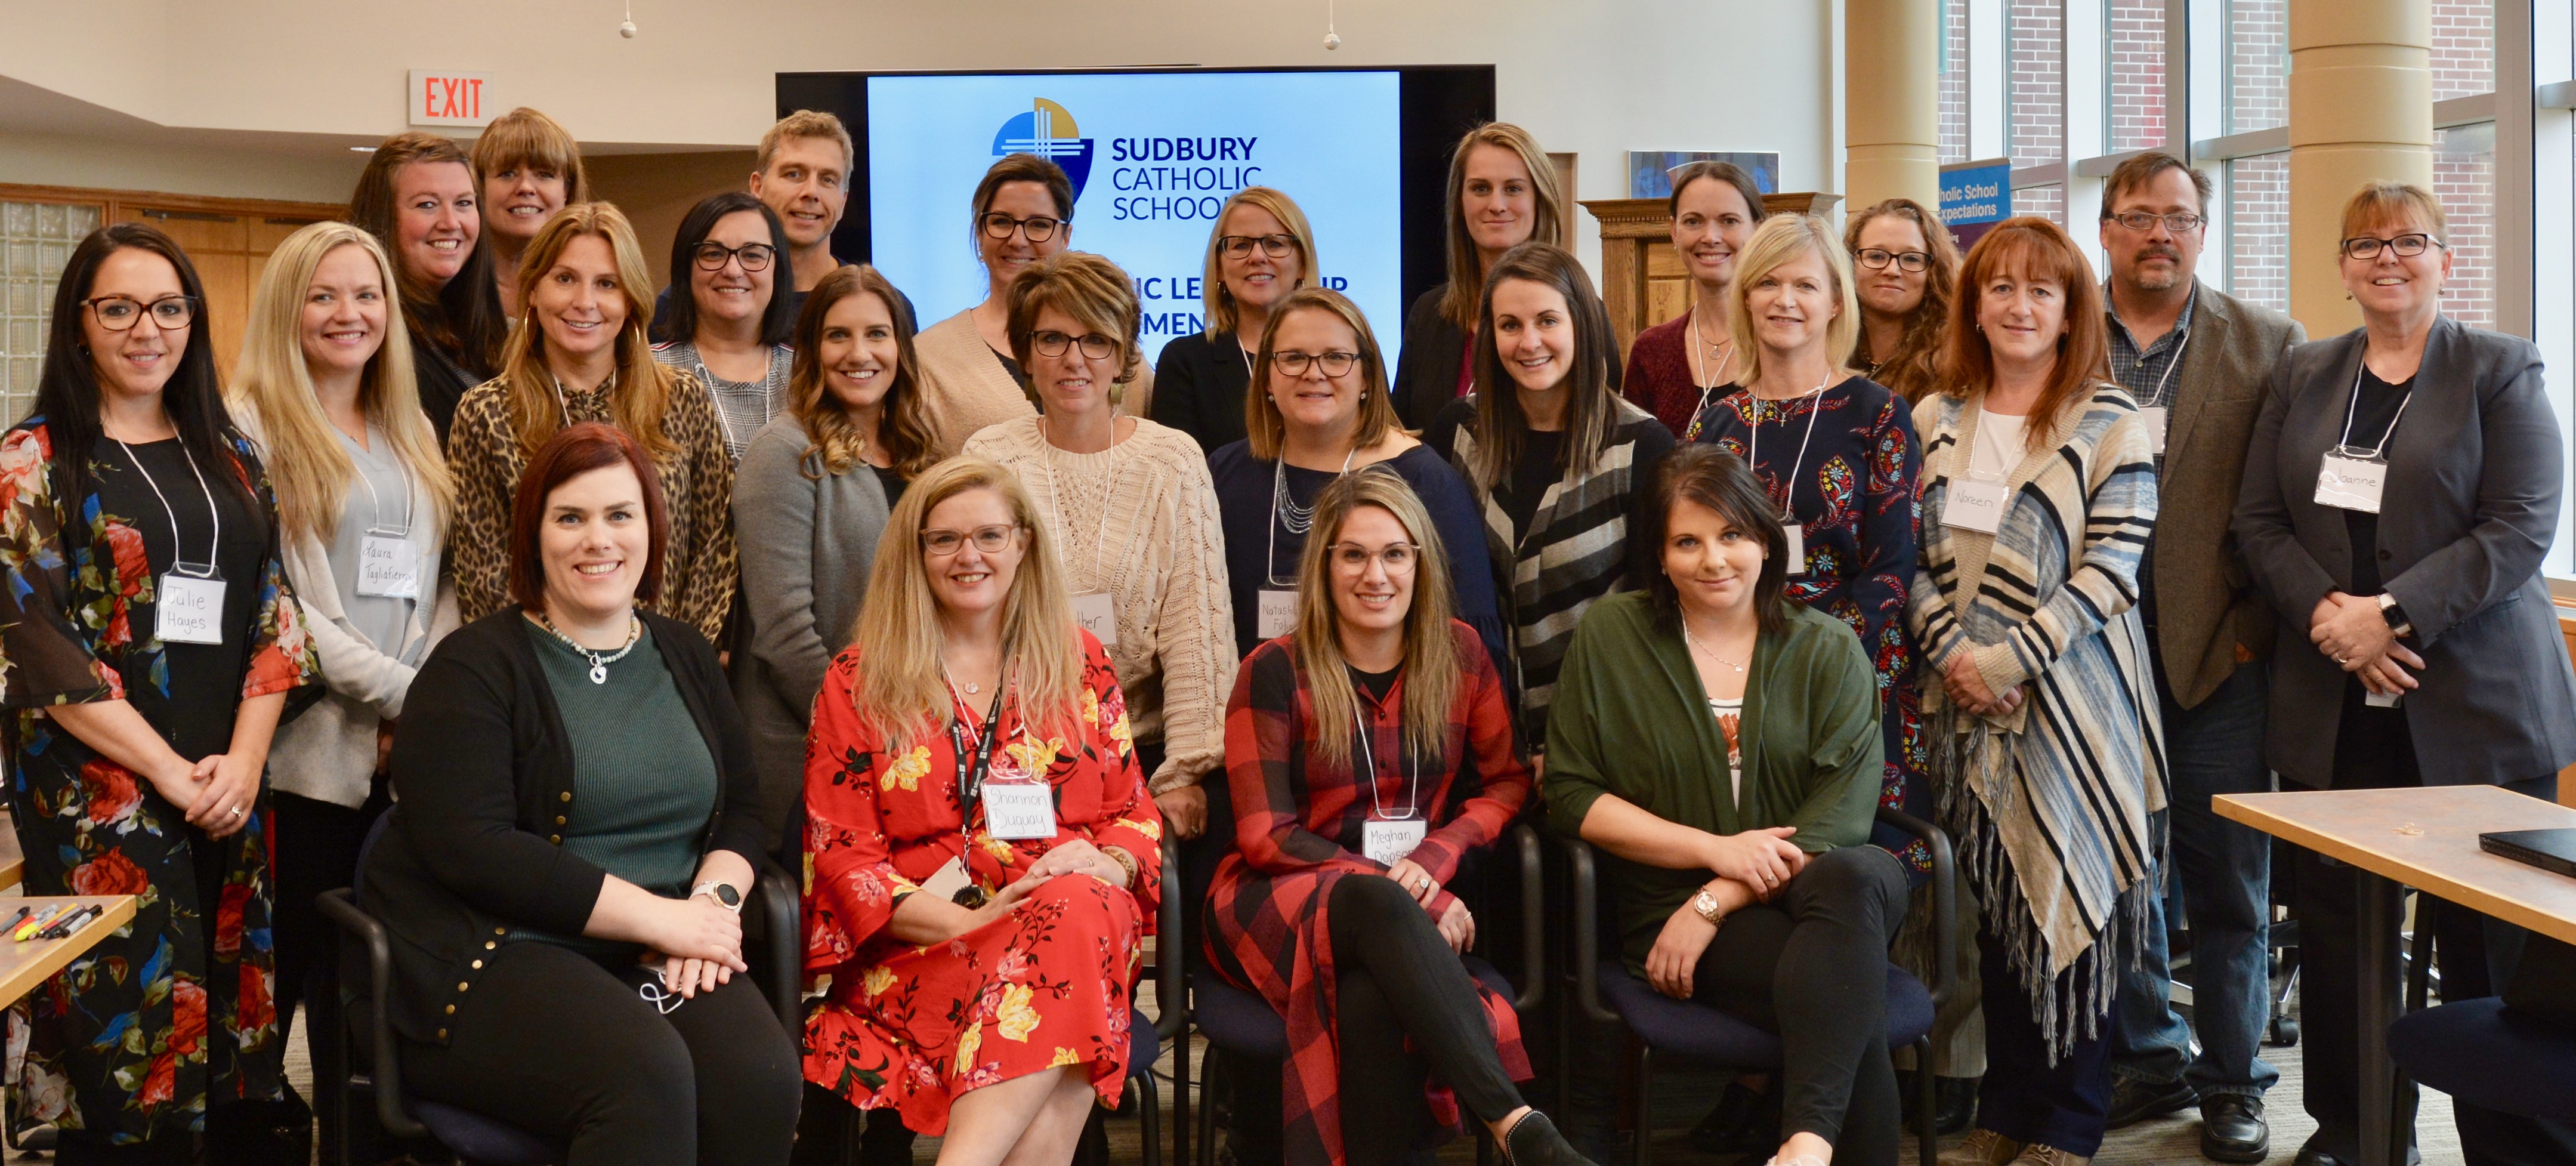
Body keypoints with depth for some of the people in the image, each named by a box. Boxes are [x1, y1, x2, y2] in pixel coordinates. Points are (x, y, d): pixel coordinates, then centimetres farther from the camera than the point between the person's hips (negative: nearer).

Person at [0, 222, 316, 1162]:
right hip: (98, 798, -4)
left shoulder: (233, 462, 13)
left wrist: (243, 762, -6)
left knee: (239, 1036, 6)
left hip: (231, 794, 4)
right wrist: (172, 773, -13)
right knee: (124, 1041, -4)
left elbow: (275, 623, 9)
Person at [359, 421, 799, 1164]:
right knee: (645, 1076, -34)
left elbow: (742, 807, 17)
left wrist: (714, 902, -7)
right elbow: (471, 848, -13)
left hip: (661, 958, 5)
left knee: (762, 1079, -26)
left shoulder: (685, 658, 17)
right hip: (493, 953, -5)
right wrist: (661, 916, -14)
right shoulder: (476, 667, -2)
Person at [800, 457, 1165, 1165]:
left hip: (1079, 911, 2)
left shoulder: (1079, 661, 18)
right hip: (919, 940, -1)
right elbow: (841, 852, 6)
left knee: (1076, 912, -39)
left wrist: (1104, 864, -8)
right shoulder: (858, 680, 12)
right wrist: (960, 921, -11)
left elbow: (1134, 812, 18)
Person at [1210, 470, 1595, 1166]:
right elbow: (1265, 836, -5)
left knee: (1370, 996, -37)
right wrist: (1393, 886, -17)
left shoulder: (1459, 654, 7)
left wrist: (1434, 859, -11)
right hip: (1285, 901, -2)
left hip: (1415, 905, 2)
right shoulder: (1276, 672, -3)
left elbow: (1506, 782, 9)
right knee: (1377, 905, -39)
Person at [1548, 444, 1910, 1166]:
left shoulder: (1828, 651, 7)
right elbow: (1572, 799, 1)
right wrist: (1718, 849, -10)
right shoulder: (1610, 638, 6)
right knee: (1846, 980, -33)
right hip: (1670, 907, -2)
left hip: (1806, 891, 2)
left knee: (1856, 877, -37)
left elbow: (1838, 823, -3)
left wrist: (1713, 903, -15)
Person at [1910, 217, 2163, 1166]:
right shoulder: (1935, 422, 9)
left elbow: (2109, 571, -10)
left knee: (2070, 900, 1)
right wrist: (1952, 653, -8)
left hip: (2072, 698, -3)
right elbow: (1915, 560, 7)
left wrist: (2008, 659, -16)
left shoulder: (2111, 426, -3)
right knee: (1997, 902, 10)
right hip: (1968, 699, 4)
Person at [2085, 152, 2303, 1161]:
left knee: (2227, 879, 5)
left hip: (2218, 658, -1)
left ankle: (2231, 1079, 20)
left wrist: (2263, 620, -8)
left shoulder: (2268, 347, 4)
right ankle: (2150, 1056, 25)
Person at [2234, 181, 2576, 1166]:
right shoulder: (2302, 375, 14)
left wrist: (2391, 615, -17)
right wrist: (2326, 613, -9)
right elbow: (2259, 520, 9)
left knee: (2486, 939, -3)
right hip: (2330, 705, 3)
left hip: (2473, 703, -3)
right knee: (2335, 926, 4)